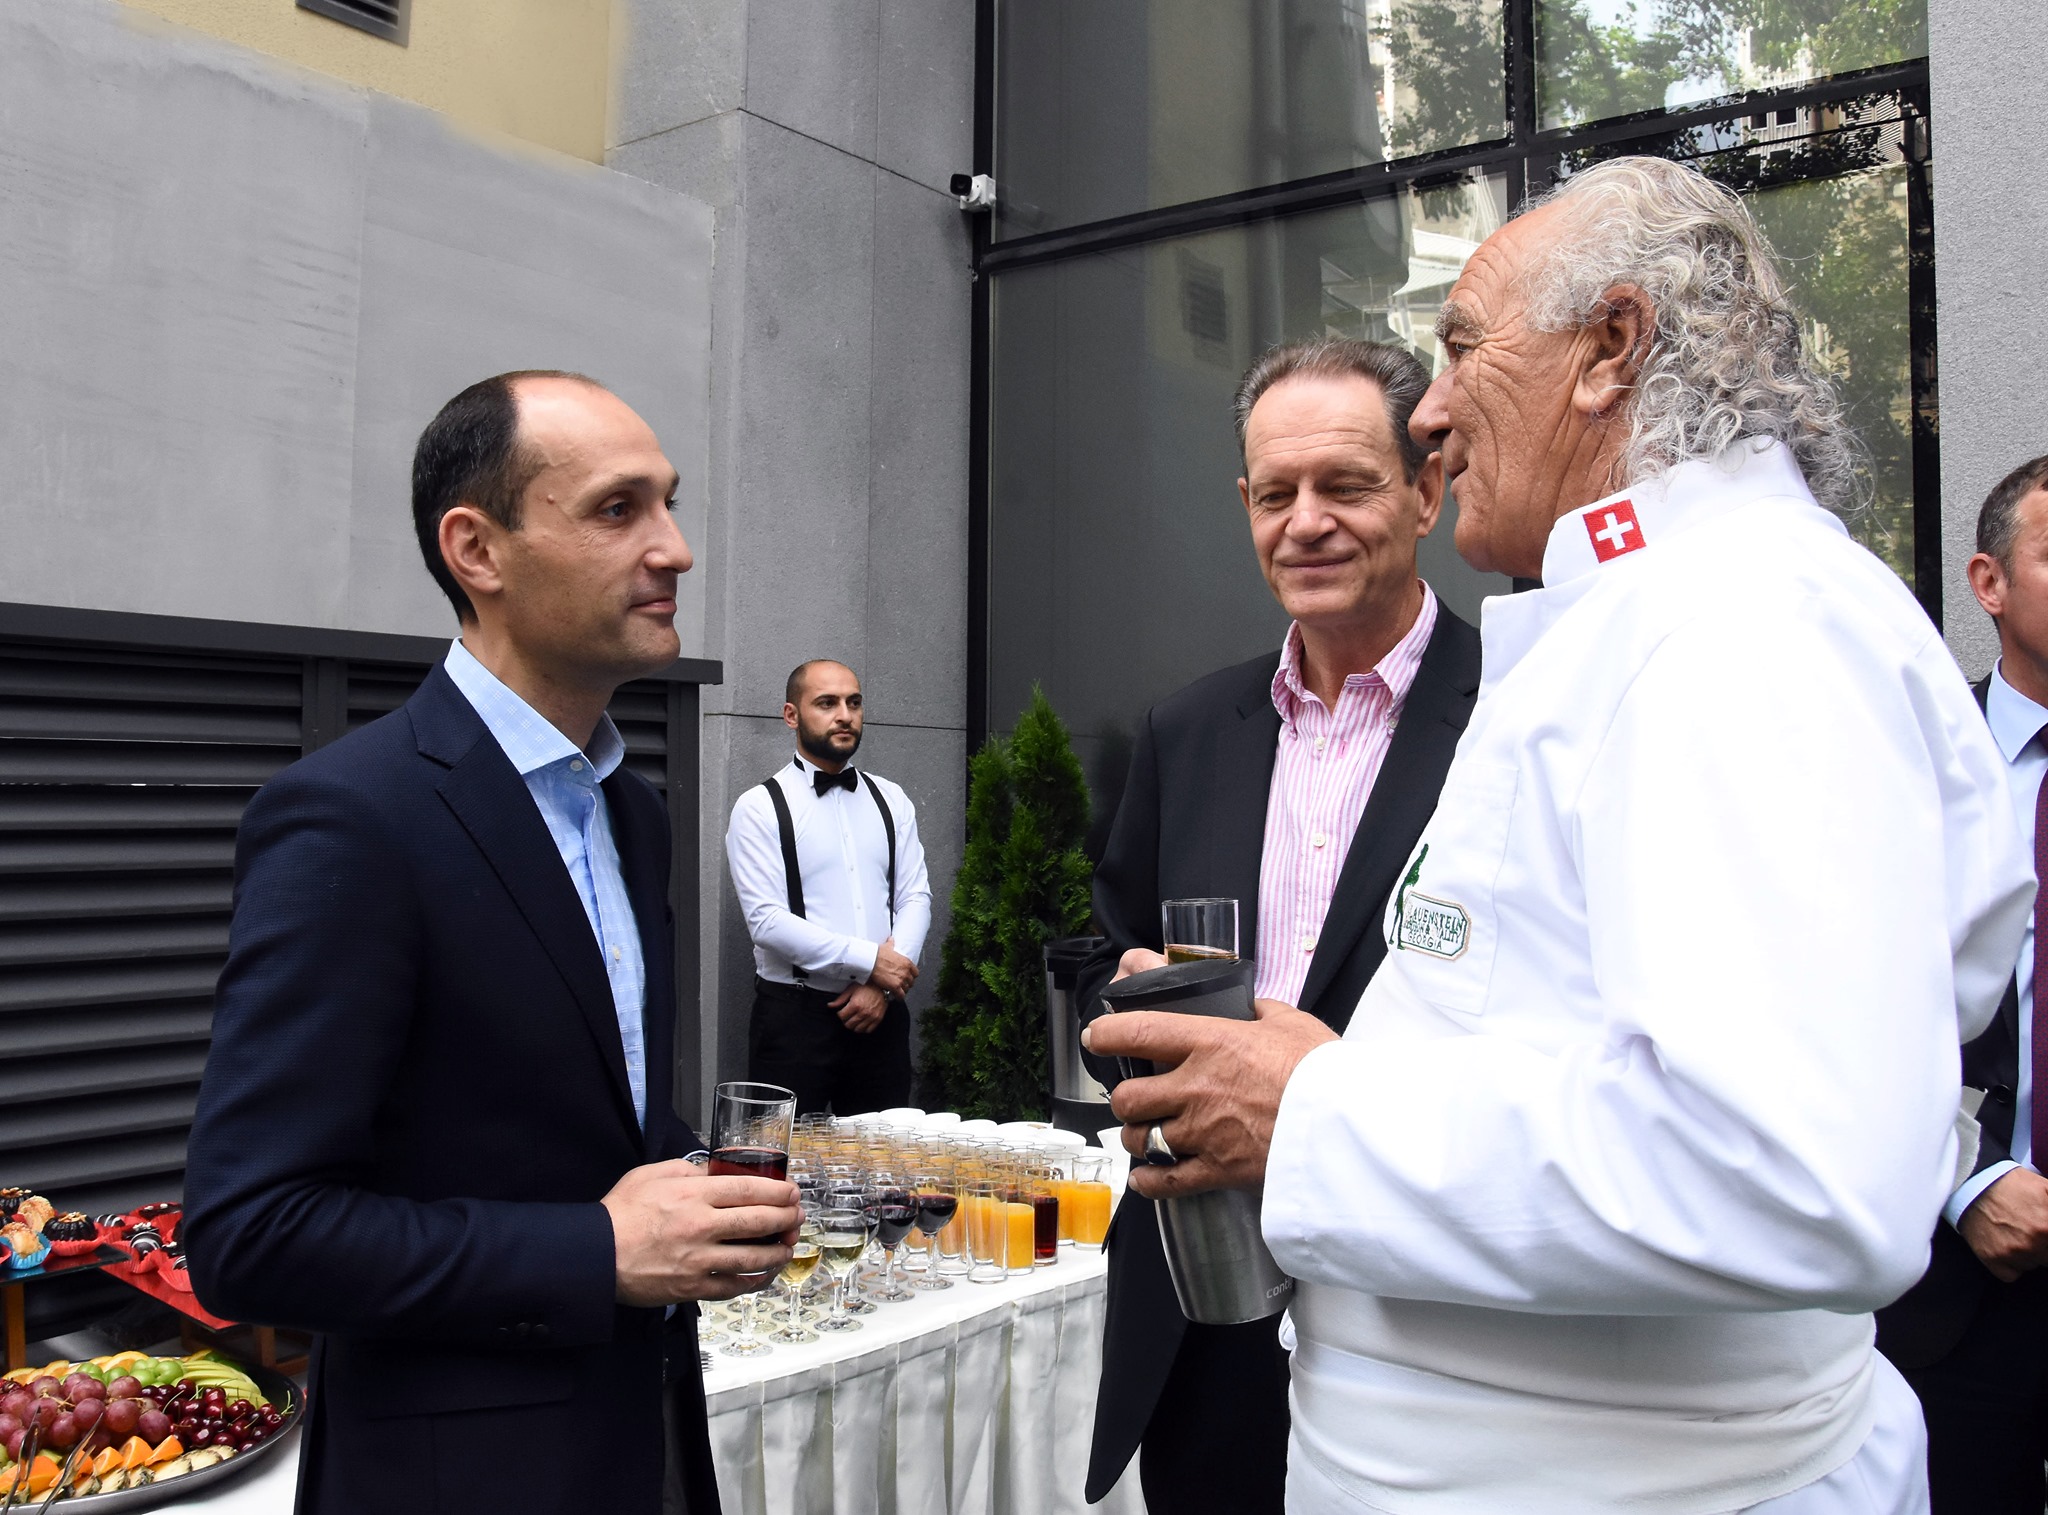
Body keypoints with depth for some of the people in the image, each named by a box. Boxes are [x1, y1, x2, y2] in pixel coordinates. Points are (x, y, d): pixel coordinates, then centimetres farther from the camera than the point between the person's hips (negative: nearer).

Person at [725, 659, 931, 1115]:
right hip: (795, 1014, -4)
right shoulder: (760, 808, -5)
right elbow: (767, 920, -13)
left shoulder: (891, 801, 10)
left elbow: (915, 897, 5)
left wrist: (882, 985, -10)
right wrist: (869, 960, -14)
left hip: (880, 1013, 4)